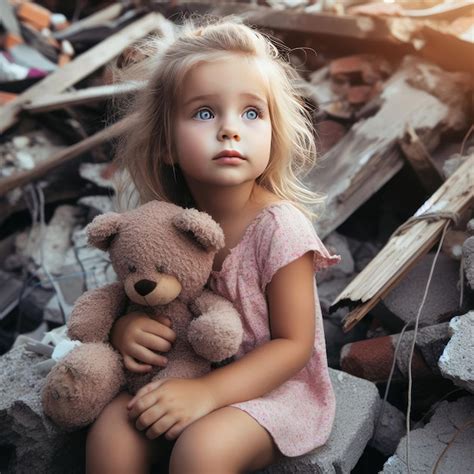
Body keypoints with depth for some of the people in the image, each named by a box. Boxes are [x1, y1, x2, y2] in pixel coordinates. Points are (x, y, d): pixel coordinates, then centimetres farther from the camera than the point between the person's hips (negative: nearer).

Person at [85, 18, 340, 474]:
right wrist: (124, 327, -17)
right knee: (109, 432, -13)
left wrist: (207, 392, -27)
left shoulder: (279, 227, -23)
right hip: (184, 373, 5)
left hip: (274, 384, -4)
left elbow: (293, 344, -18)